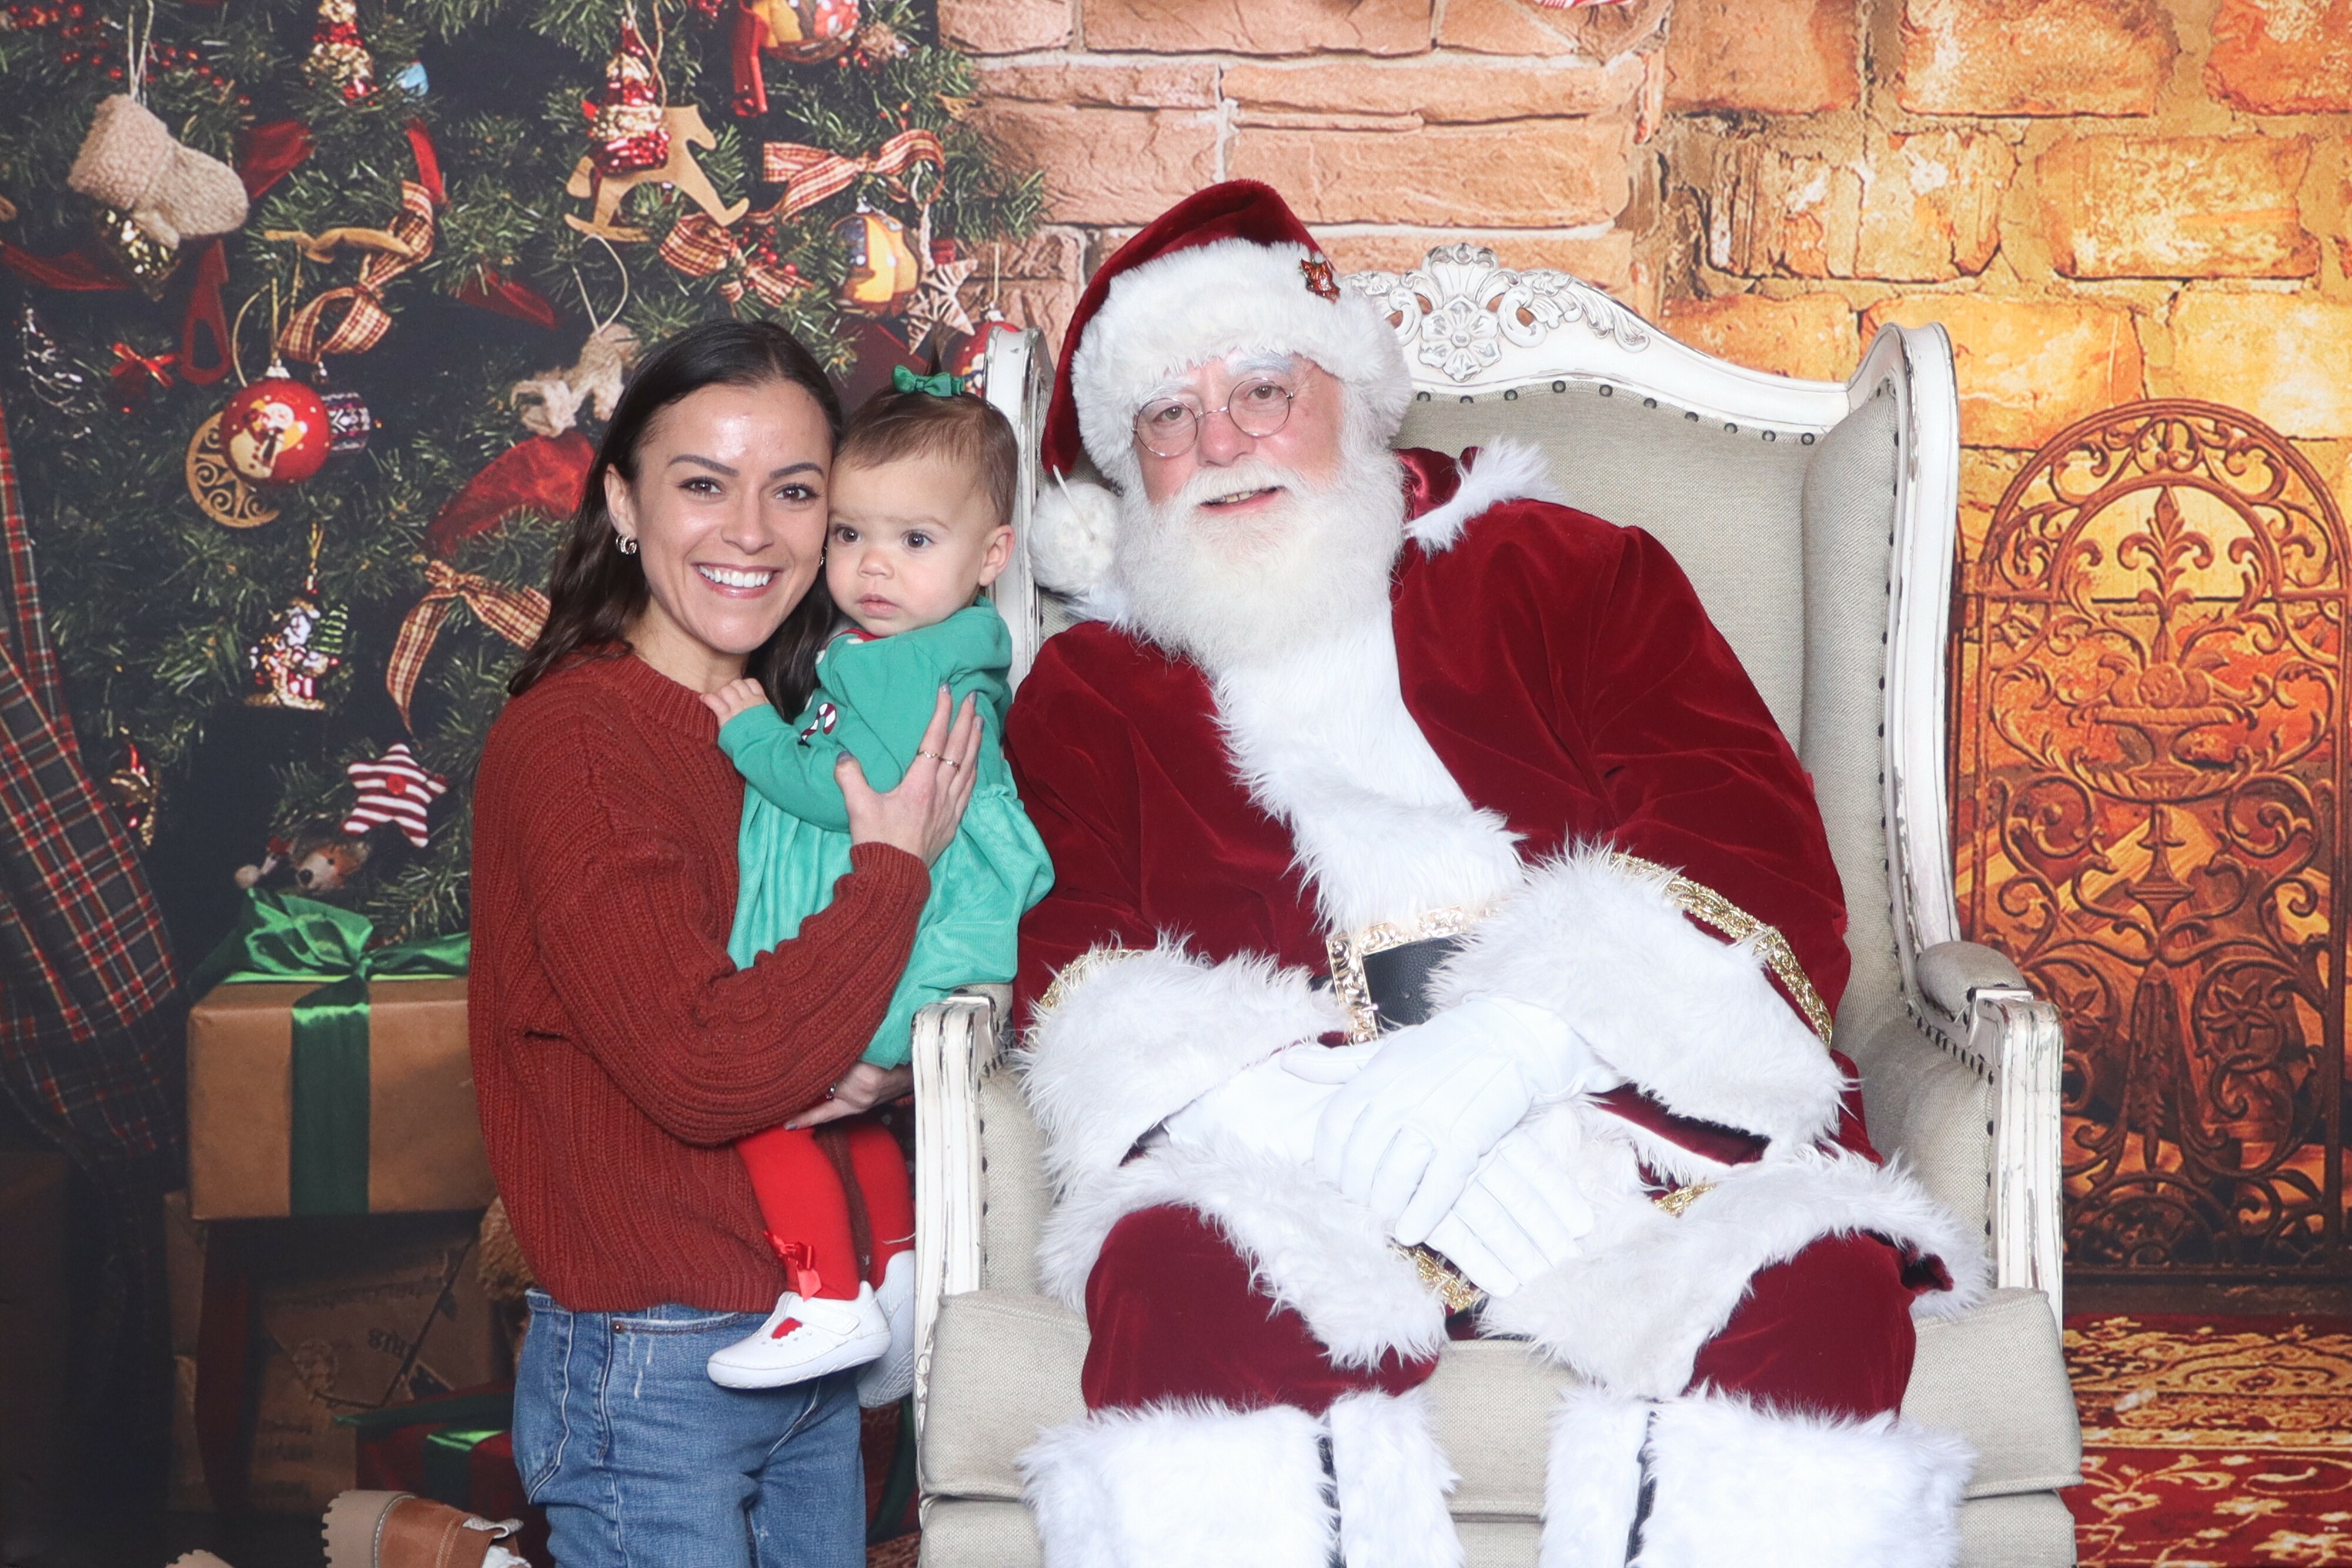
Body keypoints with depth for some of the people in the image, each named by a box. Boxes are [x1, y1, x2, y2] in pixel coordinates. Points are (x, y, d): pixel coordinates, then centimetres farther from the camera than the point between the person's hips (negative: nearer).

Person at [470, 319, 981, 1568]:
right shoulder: (567, 741, -15)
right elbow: (702, 1069, -24)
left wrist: (894, 1065, -12)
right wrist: (894, 868, -16)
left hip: (814, 1347, 7)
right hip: (650, 1379, -7)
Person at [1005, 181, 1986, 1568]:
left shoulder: (1573, 573, 19)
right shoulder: (1087, 696, 22)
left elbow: (1770, 876, 6)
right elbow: (1074, 975, 5)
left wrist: (1512, 1041, -13)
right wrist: (1319, 1118, -16)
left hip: (1642, 1122, 1)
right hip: (1293, 1172, 0)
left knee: (1819, 1293, -32)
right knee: (1182, 1275, -35)